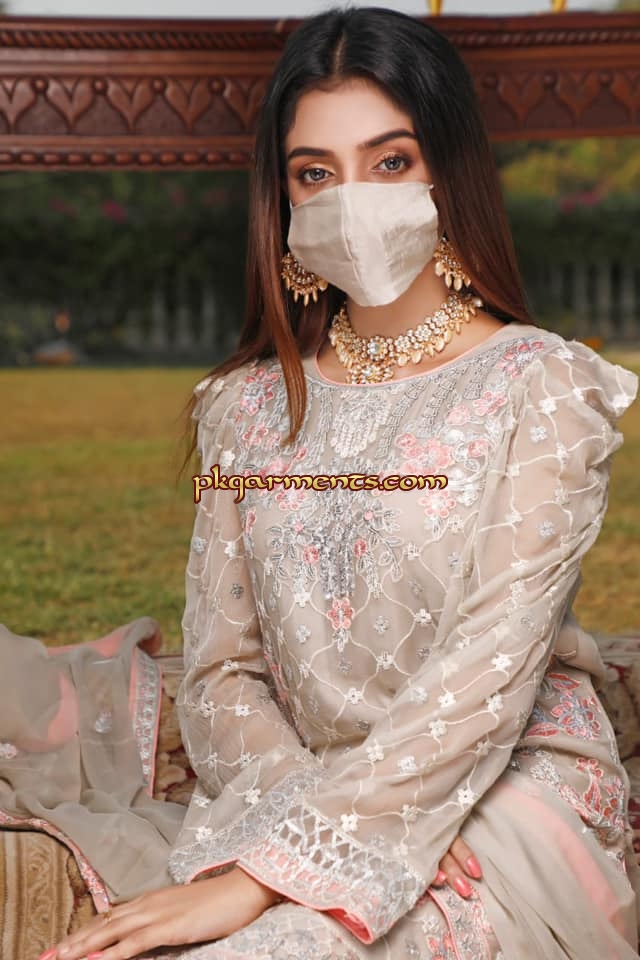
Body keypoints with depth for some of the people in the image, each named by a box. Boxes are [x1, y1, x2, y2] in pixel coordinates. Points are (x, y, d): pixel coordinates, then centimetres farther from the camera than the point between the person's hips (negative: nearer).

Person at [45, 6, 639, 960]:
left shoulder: (542, 388, -6)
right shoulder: (247, 406, 9)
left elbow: (487, 677, -16)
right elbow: (221, 671, 6)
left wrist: (261, 877, -23)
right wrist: (333, 814, -14)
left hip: (510, 800, -4)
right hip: (300, 800, 4)